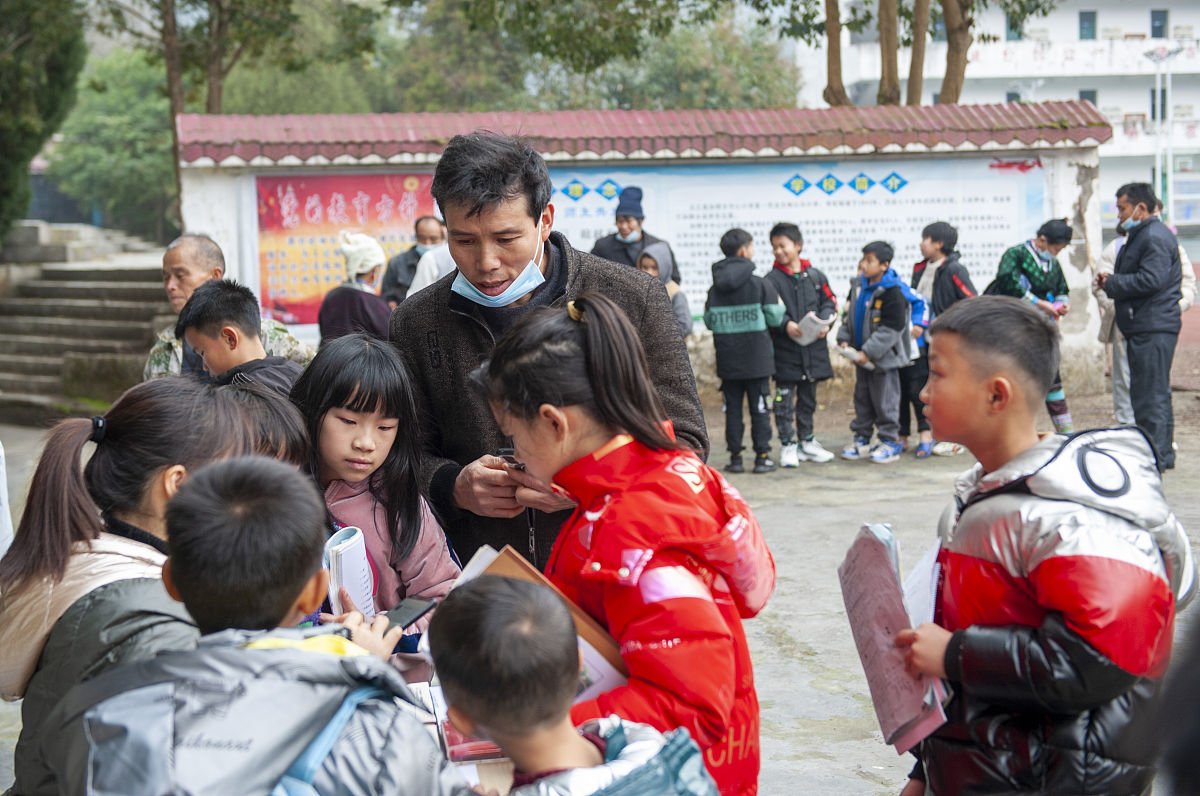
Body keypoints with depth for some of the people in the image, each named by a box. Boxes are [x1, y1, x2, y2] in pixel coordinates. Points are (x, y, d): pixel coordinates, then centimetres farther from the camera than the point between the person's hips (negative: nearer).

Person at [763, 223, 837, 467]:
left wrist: (824, 322, -9)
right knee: (785, 398, -2)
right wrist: (786, 325, -23)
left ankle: (806, 441, 26)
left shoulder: (815, 275, 7)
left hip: (813, 347, 3)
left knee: (808, 396, 14)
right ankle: (787, 445, 5)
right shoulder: (772, 279, -1)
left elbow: (830, 302, 10)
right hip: (785, 348, -3)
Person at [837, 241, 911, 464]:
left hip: (883, 358, -7)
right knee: (862, 398, 14)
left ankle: (889, 441, 10)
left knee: (884, 400, 0)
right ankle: (862, 440, 23)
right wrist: (844, 339, 4)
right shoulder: (858, 287, 5)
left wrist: (869, 352, -21)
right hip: (861, 356, 7)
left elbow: (890, 330, -19)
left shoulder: (892, 293, -18)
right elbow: (849, 315, 18)